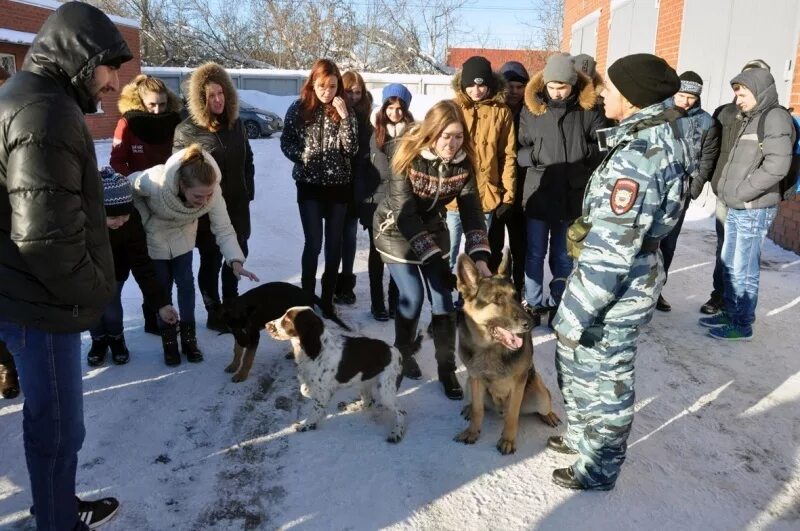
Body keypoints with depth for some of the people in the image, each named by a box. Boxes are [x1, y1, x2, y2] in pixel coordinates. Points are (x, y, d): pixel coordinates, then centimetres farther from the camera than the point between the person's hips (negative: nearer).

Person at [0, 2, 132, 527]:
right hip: (43, 302, -10)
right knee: (59, 426, 5)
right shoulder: (46, 112, -21)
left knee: (51, 419, 22)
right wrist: (93, 291, -12)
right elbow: (46, 235, -27)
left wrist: (89, 285, 14)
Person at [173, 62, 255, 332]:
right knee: (211, 261, 7)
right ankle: (214, 314, 22)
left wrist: (248, 191, 10)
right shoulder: (186, 130, -10)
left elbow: (247, 160, 16)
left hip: (237, 206, 5)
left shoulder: (236, 123, 5)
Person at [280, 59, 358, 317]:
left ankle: (328, 298, 18)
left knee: (334, 245, 6)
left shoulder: (345, 110, 1)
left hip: (339, 185, 2)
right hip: (309, 184, -2)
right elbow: (286, 143, 2)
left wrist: (344, 117, -18)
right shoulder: (299, 109, -2)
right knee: (313, 243, -6)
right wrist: (304, 156, -15)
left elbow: (351, 149, -7)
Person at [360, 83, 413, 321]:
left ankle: (395, 301, 19)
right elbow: (363, 167, 6)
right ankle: (377, 303, 18)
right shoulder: (375, 132, 5)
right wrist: (362, 198, 0)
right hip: (376, 201, 1)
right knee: (377, 252, 8)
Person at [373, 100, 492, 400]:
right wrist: (435, 259, -32)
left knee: (444, 298, -3)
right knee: (412, 297, -6)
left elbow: (471, 210, -15)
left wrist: (480, 256, -29)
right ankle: (404, 353, 22)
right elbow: (405, 215, -28)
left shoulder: (463, 163, -15)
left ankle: (447, 368, 11)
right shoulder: (408, 157, -26)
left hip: (433, 230, 4)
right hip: (396, 230, -3)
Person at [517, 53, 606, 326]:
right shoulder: (531, 110, -1)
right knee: (535, 254, 9)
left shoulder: (588, 111, -3)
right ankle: (534, 304, 25)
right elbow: (516, 151, 1)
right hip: (538, 194, 0)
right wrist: (534, 155, -17)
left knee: (564, 257, 13)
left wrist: (587, 152, -17)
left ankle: (558, 305, 29)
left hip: (573, 196, 0)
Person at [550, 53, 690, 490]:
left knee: (601, 377, 10)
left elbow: (611, 250, -27)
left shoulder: (636, 155, -26)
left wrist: (575, 314, -21)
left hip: (615, 288, -9)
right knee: (576, 363, 25)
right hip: (633, 275, 9)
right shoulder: (659, 136, 6)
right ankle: (583, 436, 46)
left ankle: (598, 469, 32)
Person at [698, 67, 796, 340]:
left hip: (754, 210, -9)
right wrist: (725, 187, 8)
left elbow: (777, 165, -20)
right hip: (735, 208, 9)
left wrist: (741, 192, -16)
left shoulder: (776, 117, -10)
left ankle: (742, 325, 8)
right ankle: (729, 313, 28)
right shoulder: (750, 119, 17)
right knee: (729, 265, 15)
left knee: (744, 271, -2)